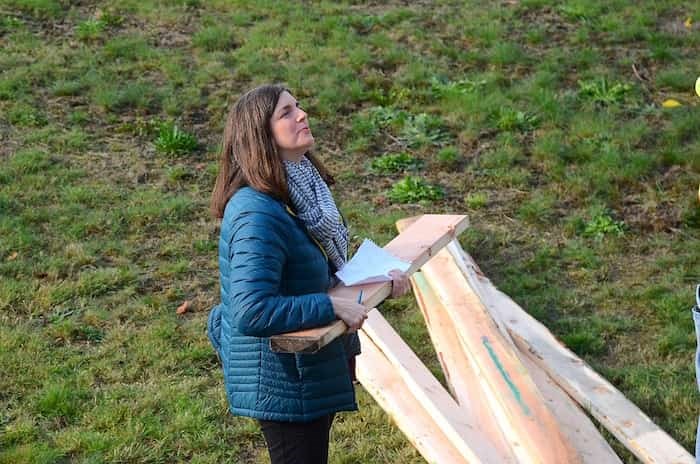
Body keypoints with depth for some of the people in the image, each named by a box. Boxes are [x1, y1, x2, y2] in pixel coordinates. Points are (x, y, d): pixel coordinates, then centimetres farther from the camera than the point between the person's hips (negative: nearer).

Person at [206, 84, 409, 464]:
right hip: (281, 379, -10)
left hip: (311, 365, 10)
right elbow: (252, 314, -35)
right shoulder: (257, 213, -28)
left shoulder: (303, 190, 2)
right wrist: (333, 306, -29)